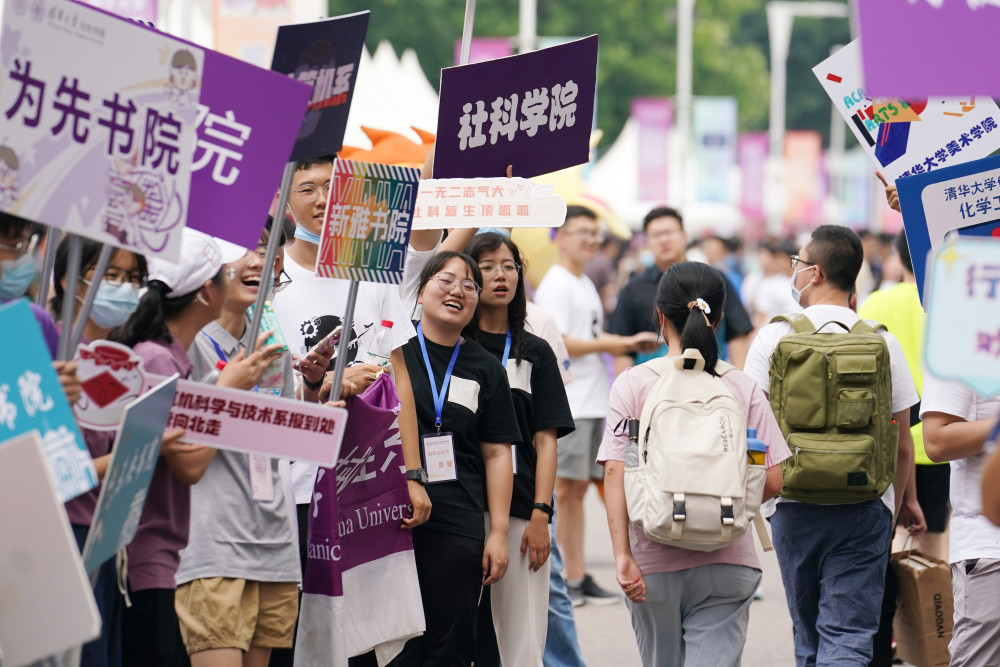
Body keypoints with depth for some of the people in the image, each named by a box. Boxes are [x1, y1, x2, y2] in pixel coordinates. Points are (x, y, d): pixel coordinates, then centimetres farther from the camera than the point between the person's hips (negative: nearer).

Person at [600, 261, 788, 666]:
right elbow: (771, 481, -2)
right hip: (726, 563, 0)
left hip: (654, 561, 0)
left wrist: (622, 554, -14)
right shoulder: (742, 388, -1)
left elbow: (615, 472, -12)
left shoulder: (632, 385, -3)